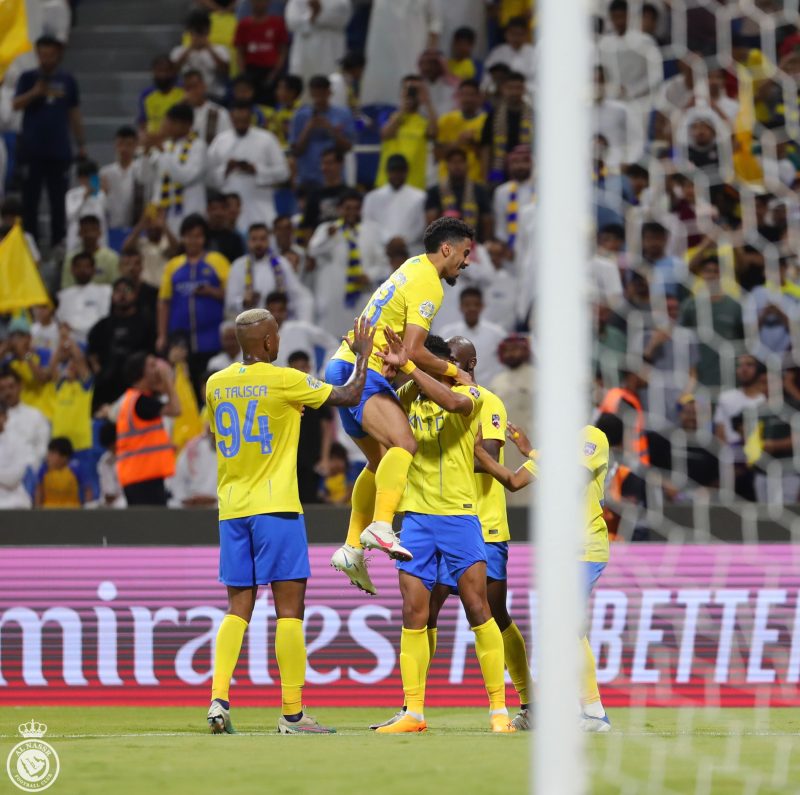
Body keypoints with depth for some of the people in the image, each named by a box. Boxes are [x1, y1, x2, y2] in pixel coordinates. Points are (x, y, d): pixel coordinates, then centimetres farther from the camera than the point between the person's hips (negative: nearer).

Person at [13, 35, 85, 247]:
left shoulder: (67, 80, 8)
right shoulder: (28, 78, 2)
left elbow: (74, 114, 13)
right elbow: (16, 104, -9)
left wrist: (81, 143, 10)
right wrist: (35, 92, -26)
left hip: (59, 150, 2)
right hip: (32, 149, -2)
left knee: (58, 201, 4)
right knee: (30, 199, 1)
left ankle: (58, 243, 9)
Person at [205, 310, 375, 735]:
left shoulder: (215, 384, 7)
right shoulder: (284, 381, -9)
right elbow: (350, 396, -4)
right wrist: (363, 354, 12)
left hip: (231, 509, 5)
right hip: (275, 507, -5)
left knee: (237, 609, 10)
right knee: (289, 608, -1)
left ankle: (219, 699, -4)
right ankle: (292, 713, -3)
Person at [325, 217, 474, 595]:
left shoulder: (413, 267, 19)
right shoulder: (428, 284, -12)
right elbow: (413, 352, -18)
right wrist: (453, 372, -5)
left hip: (345, 366, 11)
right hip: (362, 371, -11)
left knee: (381, 461, 19)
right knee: (403, 443, -29)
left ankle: (352, 549, 18)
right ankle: (380, 525, -45)